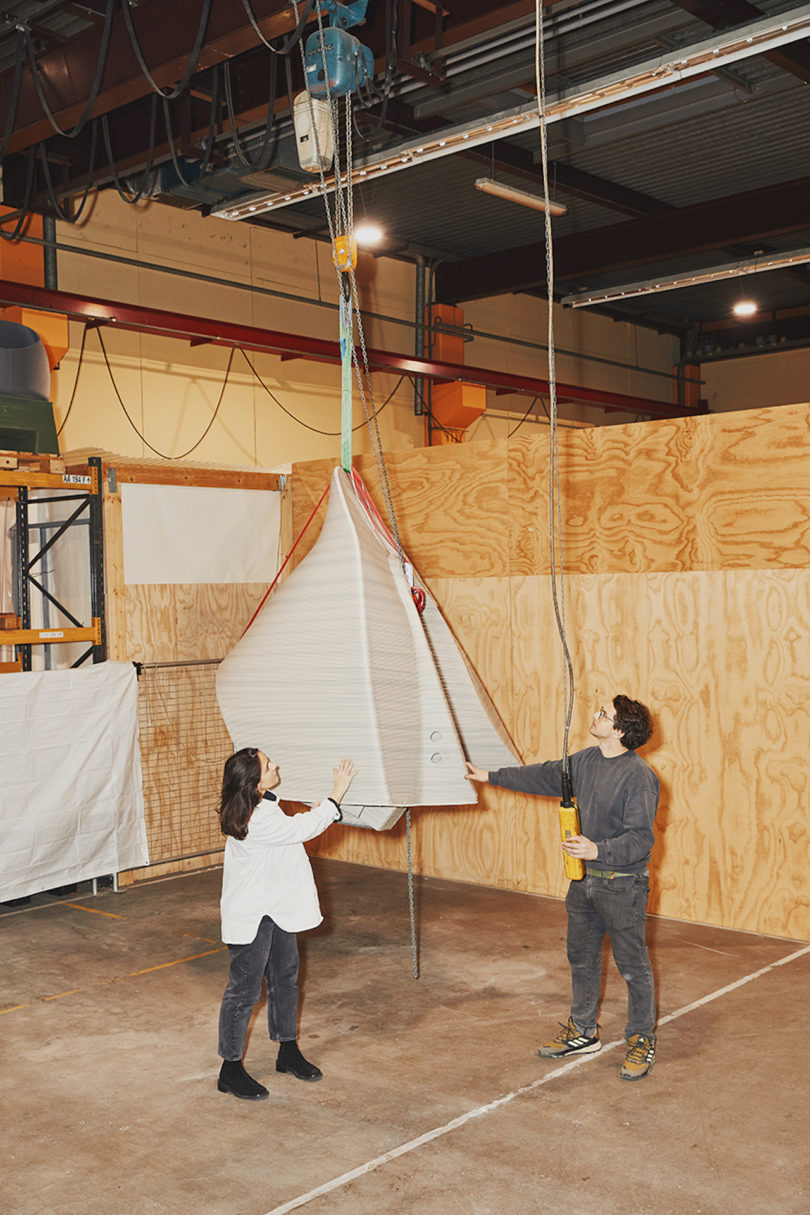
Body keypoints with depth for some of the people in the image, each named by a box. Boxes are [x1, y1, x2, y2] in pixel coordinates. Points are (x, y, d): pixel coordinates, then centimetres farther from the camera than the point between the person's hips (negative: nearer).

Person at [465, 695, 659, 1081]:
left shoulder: (639, 776, -21)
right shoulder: (586, 761, 3)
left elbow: (640, 838, -23)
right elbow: (545, 776, 17)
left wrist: (598, 850, -36)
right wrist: (492, 777, 22)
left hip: (622, 885, -8)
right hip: (585, 879, 8)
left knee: (633, 966, 5)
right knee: (581, 957, 19)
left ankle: (642, 1042, 23)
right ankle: (583, 1032, 35)